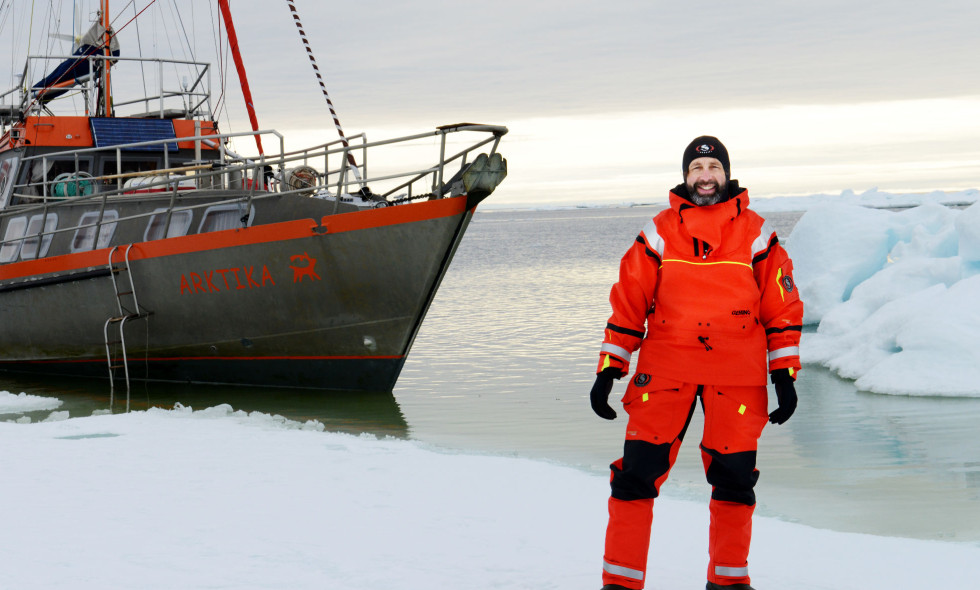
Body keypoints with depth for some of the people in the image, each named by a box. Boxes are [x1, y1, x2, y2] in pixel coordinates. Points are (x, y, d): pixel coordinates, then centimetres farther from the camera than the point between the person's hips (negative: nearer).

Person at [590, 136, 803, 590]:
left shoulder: (756, 234, 7)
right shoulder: (659, 233, 6)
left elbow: (782, 306, 9)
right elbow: (627, 303, 7)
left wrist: (784, 374, 4)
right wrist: (609, 369, 2)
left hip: (737, 377, 0)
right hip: (664, 371, 0)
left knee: (734, 477, 3)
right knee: (636, 472, -6)